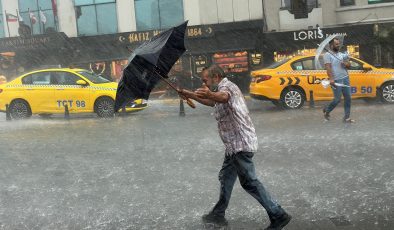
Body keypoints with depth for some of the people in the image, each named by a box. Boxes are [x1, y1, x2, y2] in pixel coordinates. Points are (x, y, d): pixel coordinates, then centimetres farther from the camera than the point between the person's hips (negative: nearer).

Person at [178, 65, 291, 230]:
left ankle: (279, 216, 2)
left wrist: (209, 94, -62)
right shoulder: (226, 88, 19)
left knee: (249, 182, -6)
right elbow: (212, 102, 37)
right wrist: (190, 95, 34)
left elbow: (223, 97, -40)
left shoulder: (227, 85, -13)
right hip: (236, 144, 11)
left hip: (240, 144, -11)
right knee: (226, 177, 17)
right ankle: (218, 215, 30)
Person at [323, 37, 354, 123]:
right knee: (337, 99, -3)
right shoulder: (327, 55, -3)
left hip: (345, 79, 6)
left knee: (348, 98, 3)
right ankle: (326, 110, 23)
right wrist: (331, 79, -26)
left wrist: (346, 64, -5)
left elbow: (349, 65, 19)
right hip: (336, 80, -6)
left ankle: (347, 117, 10)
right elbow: (328, 67, -15)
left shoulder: (342, 54, 17)